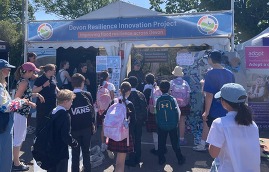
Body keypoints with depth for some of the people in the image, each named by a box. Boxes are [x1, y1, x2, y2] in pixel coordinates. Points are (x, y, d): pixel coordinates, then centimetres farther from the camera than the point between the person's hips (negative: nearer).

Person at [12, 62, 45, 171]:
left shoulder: (24, 80, 11)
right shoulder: (24, 82, -17)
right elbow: (17, 98, -21)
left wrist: (36, 94, 14)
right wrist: (30, 104, -15)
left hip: (22, 113, 10)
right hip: (20, 113, -10)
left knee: (21, 137, 20)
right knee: (18, 138, 1)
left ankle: (16, 160, 33)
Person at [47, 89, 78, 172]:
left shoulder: (52, 112, 2)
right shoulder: (65, 115, -21)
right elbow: (66, 136, -23)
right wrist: (74, 143, -6)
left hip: (51, 151, 8)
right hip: (61, 152, -8)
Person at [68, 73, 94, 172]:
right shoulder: (88, 95, -7)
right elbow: (92, 110, -2)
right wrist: (92, 123, 10)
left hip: (74, 128, -1)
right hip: (87, 127, 2)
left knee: (75, 153, 11)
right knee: (86, 151, 16)